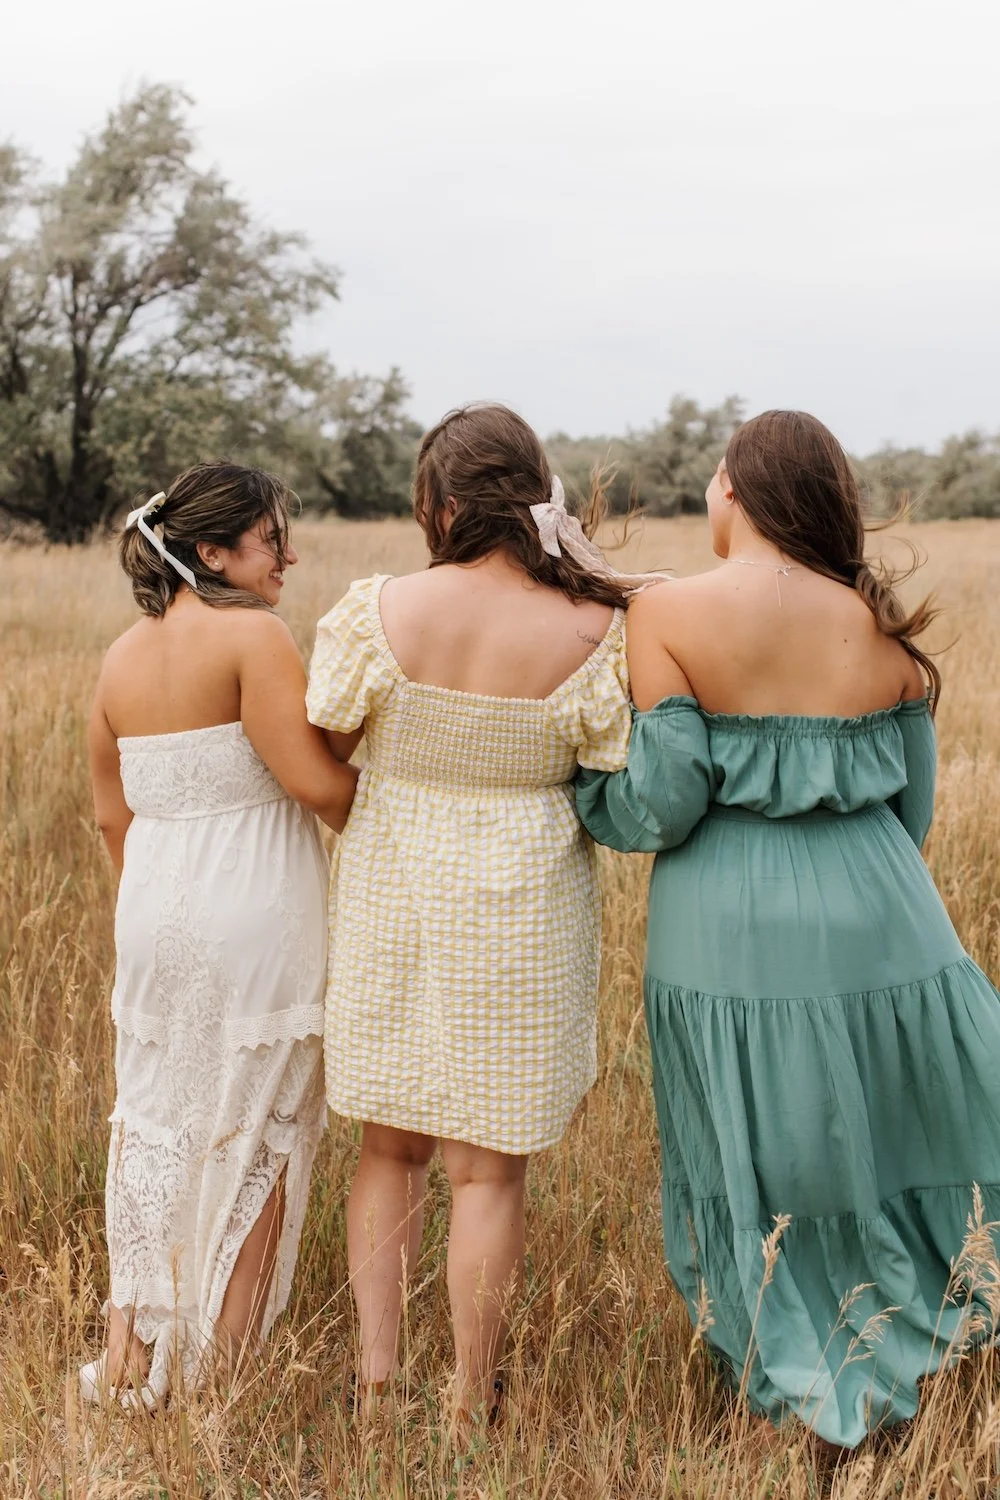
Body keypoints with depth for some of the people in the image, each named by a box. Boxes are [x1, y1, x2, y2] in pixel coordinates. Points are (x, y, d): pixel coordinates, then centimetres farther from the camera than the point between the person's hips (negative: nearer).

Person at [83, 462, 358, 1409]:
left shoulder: (120, 660, 7)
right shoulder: (250, 635, -15)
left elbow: (113, 813, 12)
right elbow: (315, 780, -21)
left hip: (154, 912, 7)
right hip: (256, 917, -6)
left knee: (154, 1122, 18)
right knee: (255, 1134, 8)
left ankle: (129, 1355, 24)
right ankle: (221, 1369, 19)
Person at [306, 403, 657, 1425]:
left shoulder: (378, 610, -10)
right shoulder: (590, 632, -13)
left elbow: (321, 747, -3)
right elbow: (621, 777, -3)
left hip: (389, 895, 2)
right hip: (519, 912, -1)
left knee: (389, 1149, 19)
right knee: (486, 1169, 10)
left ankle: (375, 1373, 24)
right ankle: (470, 1402, 21)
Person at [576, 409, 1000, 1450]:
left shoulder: (668, 617, -11)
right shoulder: (882, 624, 1)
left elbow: (658, 806, -14)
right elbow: (914, 804, 7)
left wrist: (577, 774, 5)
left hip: (732, 935, -3)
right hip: (879, 925, 3)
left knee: (755, 1169, 14)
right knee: (881, 1147, 21)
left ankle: (790, 1397, 30)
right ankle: (883, 1373, 32)